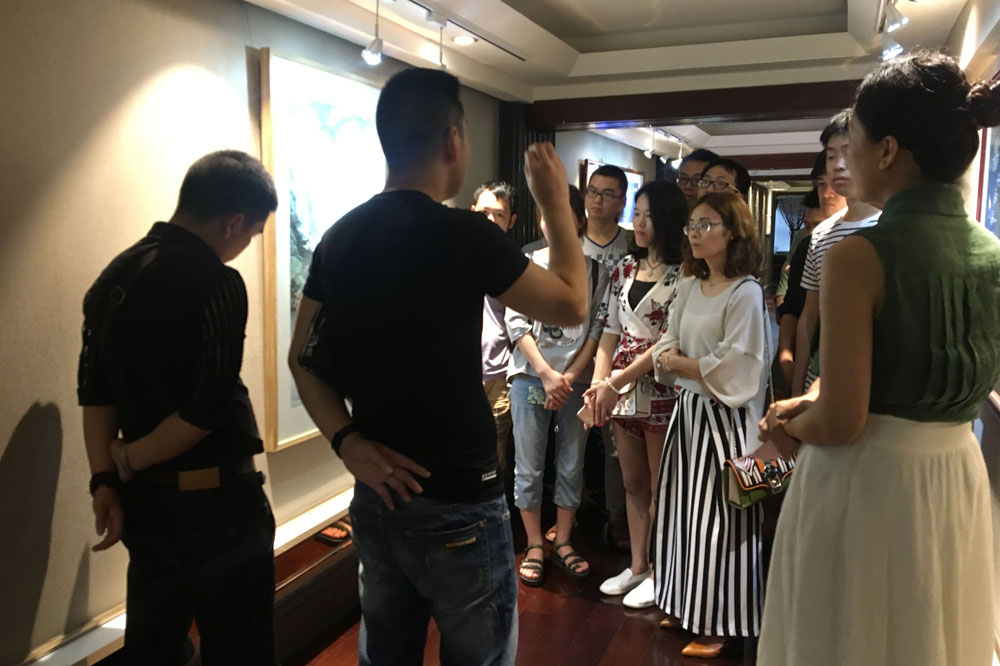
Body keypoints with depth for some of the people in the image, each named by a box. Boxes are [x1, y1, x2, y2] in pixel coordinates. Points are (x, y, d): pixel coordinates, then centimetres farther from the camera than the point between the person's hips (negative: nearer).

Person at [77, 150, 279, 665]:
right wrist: (129, 461, -7)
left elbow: (95, 391, 4)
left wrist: (104, 480, 3)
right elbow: (206, 410, -21)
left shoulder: (115, 276, 5)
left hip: (145, 500, 8)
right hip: (214, 501, -7)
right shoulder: (216, 283, -19)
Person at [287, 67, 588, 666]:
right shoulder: (463, 234, -18)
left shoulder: (340, 237, 2)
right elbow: (571, 306, -5)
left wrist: (347, 441, -2)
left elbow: (303, 358, 7)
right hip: (458, 507, -6)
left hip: (379, 496, 7)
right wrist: (557, 202, 4)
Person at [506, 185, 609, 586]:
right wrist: (548, 375, -10)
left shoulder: (596, 270, 6)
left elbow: (599, 328, 1)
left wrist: (571, 376, -9)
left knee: (572, 464, 8)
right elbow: (516, 323, -2)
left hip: (576, 379, 1)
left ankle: (562, 542, 24)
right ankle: (534, 546, 17)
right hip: (530, 375, -1)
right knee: (529, 466, 3)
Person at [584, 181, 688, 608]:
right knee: (633, 484, 15)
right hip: (619, 389, 6)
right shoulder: (626, 268, 10)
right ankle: (637, 566, 29)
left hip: (660, 388, -6)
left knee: (661, 487, 6)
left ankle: (659, 573, 21)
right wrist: (598, 384, -2)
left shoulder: (682, 275, -10)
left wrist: (616, 384, -15)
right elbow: (611, 330, 10)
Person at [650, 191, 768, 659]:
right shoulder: (689, 289, 9)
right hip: (688, 410, 7)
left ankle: (718, 625, 18)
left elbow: (730, 369, -19)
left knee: (715, 518, 1)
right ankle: (686, 607, 30)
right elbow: (666, 350, 10)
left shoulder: (746, 292, -13)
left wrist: (678, 363, -10)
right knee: (683, 509, 14)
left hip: (724, 417, -7)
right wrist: (669, 360, -12)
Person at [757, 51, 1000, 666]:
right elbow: (940, 381, 11)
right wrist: (809, 407, 8)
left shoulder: (860, 255, -20)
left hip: (866, 482, -7)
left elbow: (841, 422, -21)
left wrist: (790, 427, 1)